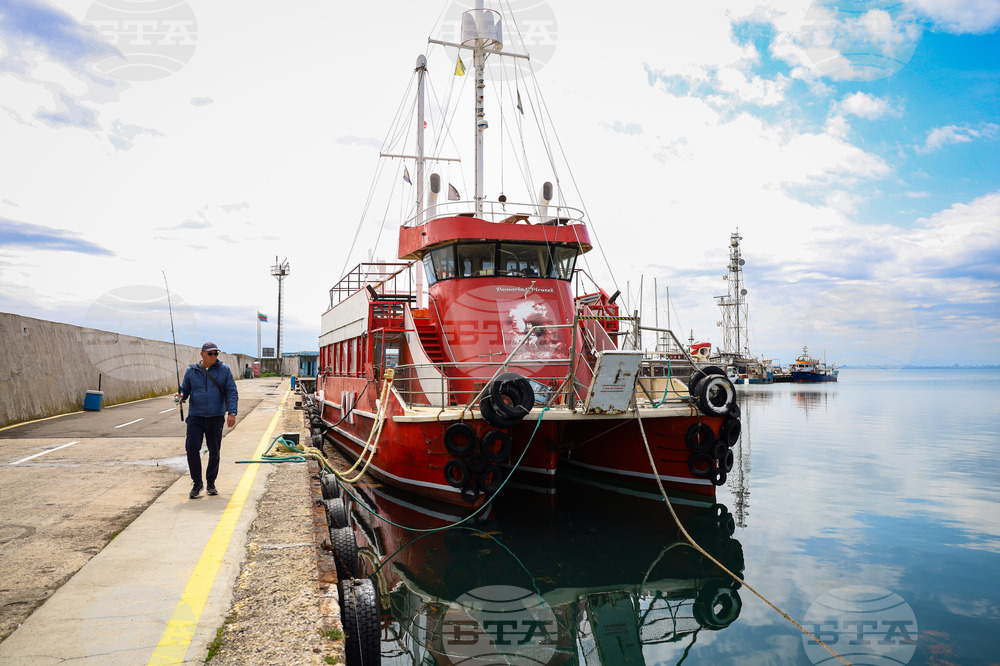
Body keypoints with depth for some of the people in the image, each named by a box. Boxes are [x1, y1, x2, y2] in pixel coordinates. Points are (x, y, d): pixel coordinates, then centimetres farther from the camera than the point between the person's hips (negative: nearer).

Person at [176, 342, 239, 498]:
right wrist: (180, 396, -11)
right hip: (196, 416, 0)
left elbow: (232, 392, 0)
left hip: (216, 417, 0)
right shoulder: (191, 370, 6)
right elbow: (185, 389, 14)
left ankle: (211, 483, 21)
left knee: (214, 451, 5)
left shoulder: (224, 370, 3)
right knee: (192, 448, -12)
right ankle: (197, 483, 4)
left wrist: (232, 412, -10)